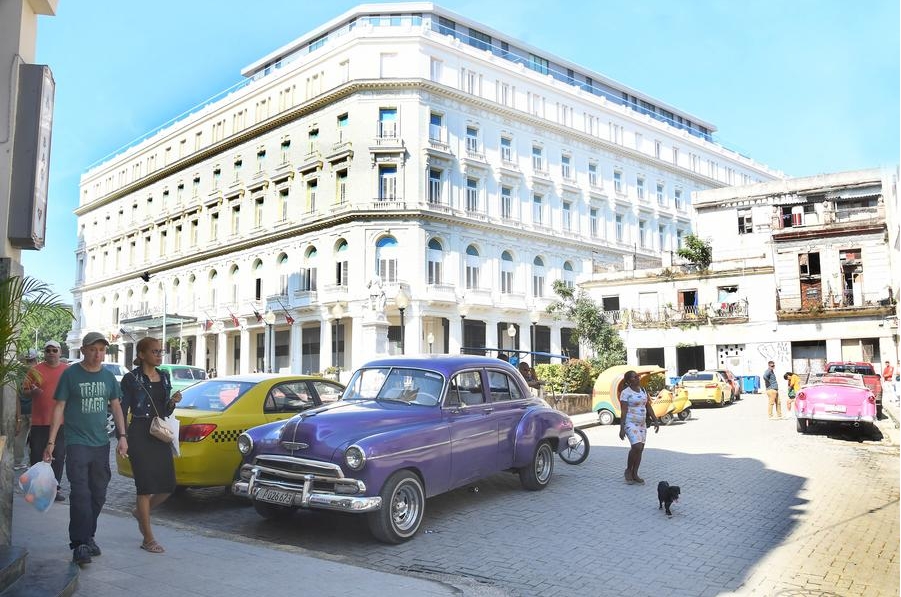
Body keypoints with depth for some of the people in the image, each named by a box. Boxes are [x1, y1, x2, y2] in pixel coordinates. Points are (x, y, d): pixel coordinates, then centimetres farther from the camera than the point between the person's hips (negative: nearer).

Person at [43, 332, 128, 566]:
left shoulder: (108, 376, 8)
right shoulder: (70, 374, -4)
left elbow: (116, 407, 14)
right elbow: (59, 408, -3)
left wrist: (122, 436, 4)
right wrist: (51, 442, -7)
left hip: (101, 443, 5)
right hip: (77, 443, -5)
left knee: (98, 495, 10)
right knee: (80, 494, -11)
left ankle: (88, 537, 23)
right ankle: (80, 544, -4)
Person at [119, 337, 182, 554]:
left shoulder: (164, 377, 12)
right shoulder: (131, 379, -5)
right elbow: (123, 410, -5)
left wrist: (173, 402, -3)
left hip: (160, 435, 6)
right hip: (140, 435, -6)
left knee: (168, 486, 4)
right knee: (146, 486, -2)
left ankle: (140, 512, 33)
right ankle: (148, 539, 8)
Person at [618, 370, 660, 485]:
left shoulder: (643, 390, 10)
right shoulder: (625, 393, -11)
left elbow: (648, 407, 14)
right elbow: (623, 412, -15)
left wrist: (655, 421, 7)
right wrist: (622, 429, -18)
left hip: (642, 424, 7)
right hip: (630, 423, -7)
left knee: (640, 449, 6)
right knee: (636, 447, -19)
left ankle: (634, 474, 16)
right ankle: (628, 470, 1)